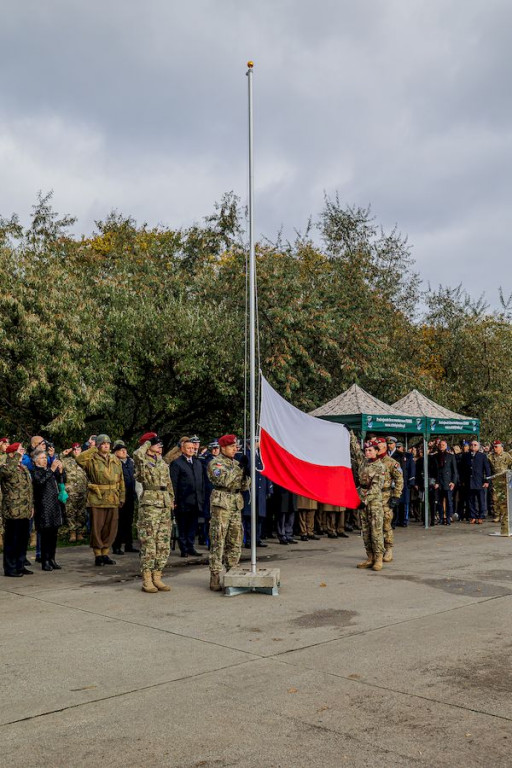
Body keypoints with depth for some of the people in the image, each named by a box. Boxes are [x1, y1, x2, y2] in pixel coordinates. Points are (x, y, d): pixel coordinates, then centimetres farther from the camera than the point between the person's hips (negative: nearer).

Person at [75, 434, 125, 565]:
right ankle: (98, 555, 11)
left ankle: (105, 553, 21)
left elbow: (121, 480, 17)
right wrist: (93, 449, -17)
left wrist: (122, 497, 13)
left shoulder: (116, 461, 13)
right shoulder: (92, 460, -3)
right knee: (97, 528, 0)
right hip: (97, 499, -5)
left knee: (111, 528, 8)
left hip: (113, 500, 5)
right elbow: (79, 459, -25)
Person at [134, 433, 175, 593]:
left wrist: (171, 501, 18)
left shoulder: (163, 462, 18)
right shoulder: (143, 461, -4)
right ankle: (147, 580, 2)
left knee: (163, 545, 8)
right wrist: (147, 443, -10)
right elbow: (137, 454, -28)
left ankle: (157, 577, 15)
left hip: (165, 506, 7)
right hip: (149, 505, -7)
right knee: (149, 544, -5)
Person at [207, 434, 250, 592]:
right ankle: (215, 577, -5)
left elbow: (245, 487, 15)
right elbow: (224, 480, -19)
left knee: (235, 542, 10)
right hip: (221, 504, -7)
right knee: (218, 542, -7)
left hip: (236, 506, 7)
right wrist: (240, 469, -17)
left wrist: (246, 474, -4)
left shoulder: (236, 464, 18)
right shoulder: (215, 463, -3)